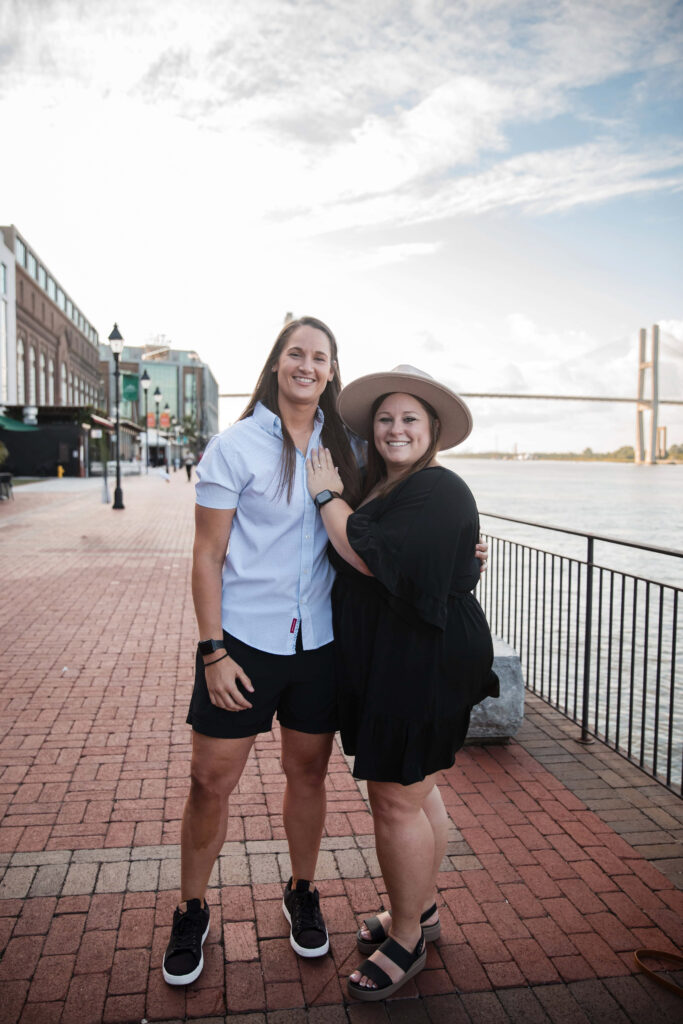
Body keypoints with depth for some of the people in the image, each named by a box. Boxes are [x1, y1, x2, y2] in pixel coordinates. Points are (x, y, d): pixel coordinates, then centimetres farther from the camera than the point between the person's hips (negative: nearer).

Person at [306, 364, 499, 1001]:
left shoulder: (439, 492, -16)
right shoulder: (387, 489, 14)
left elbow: (372, 557, -25)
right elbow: (359, 559, 19)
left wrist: (328, 497, -15)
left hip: (423, 666, -9)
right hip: (388, 662, 10)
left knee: (396, 801, 1)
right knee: (416, 790, 21)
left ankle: (406, 938, 22)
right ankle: (422, 908, 39)